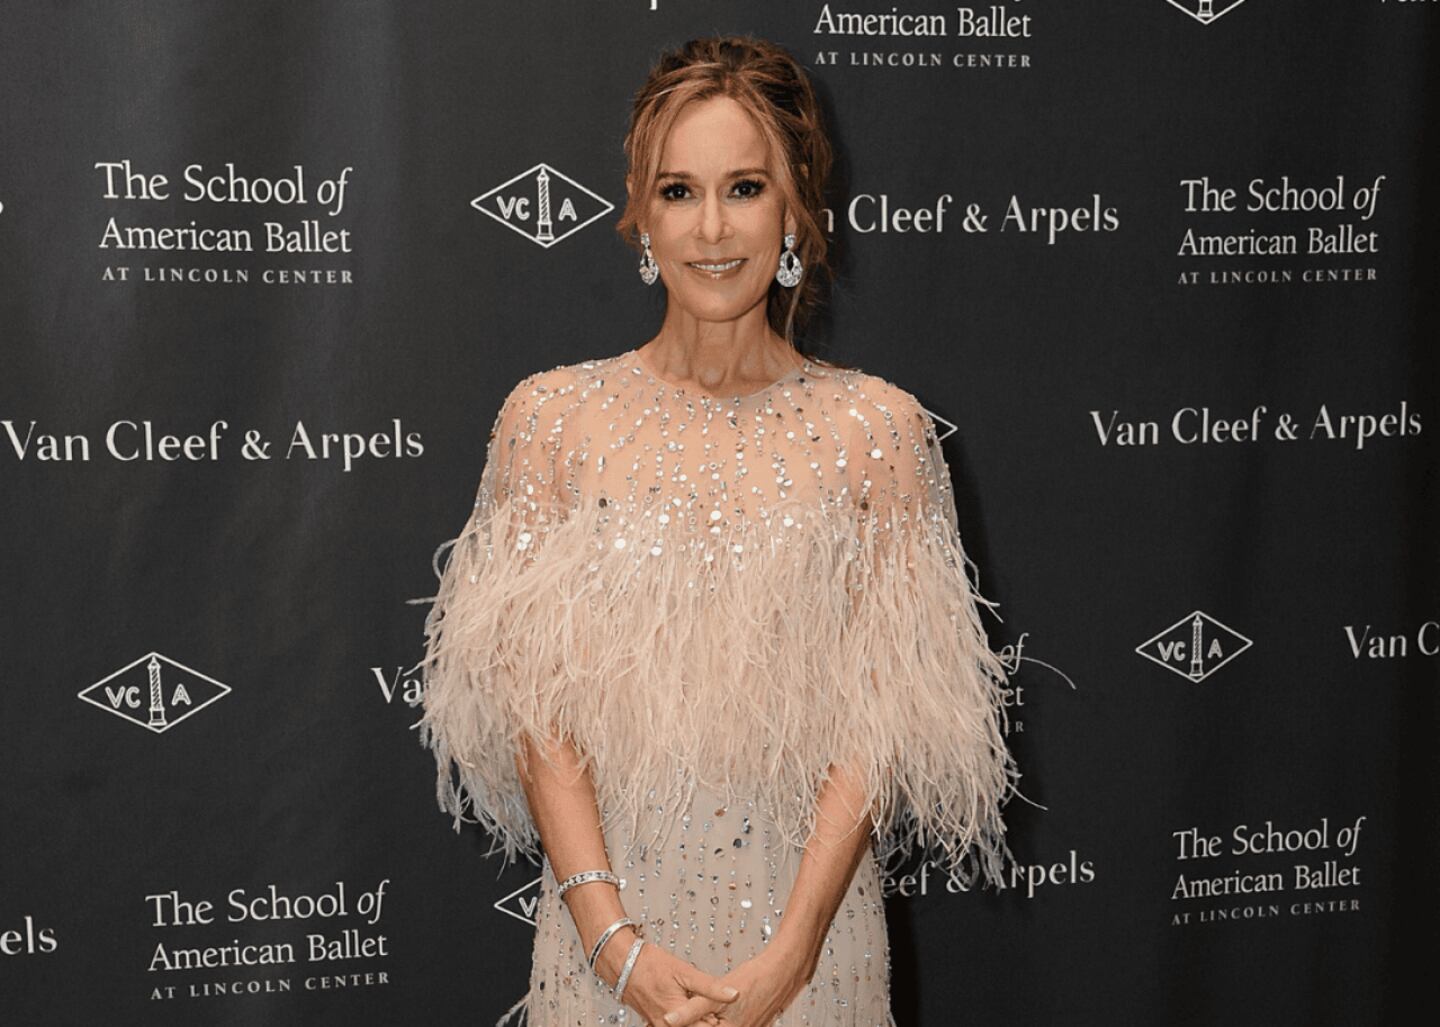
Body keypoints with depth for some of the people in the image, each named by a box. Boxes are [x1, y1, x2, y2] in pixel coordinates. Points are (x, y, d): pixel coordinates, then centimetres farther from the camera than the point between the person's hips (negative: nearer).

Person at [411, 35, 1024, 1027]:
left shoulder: (877, 427, -4)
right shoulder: (552, 417, -3)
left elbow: (879, 713, -7)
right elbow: (534, 703, -5)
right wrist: (614, 938, -13)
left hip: (811, 903, 0)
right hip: (609, 908, 0)